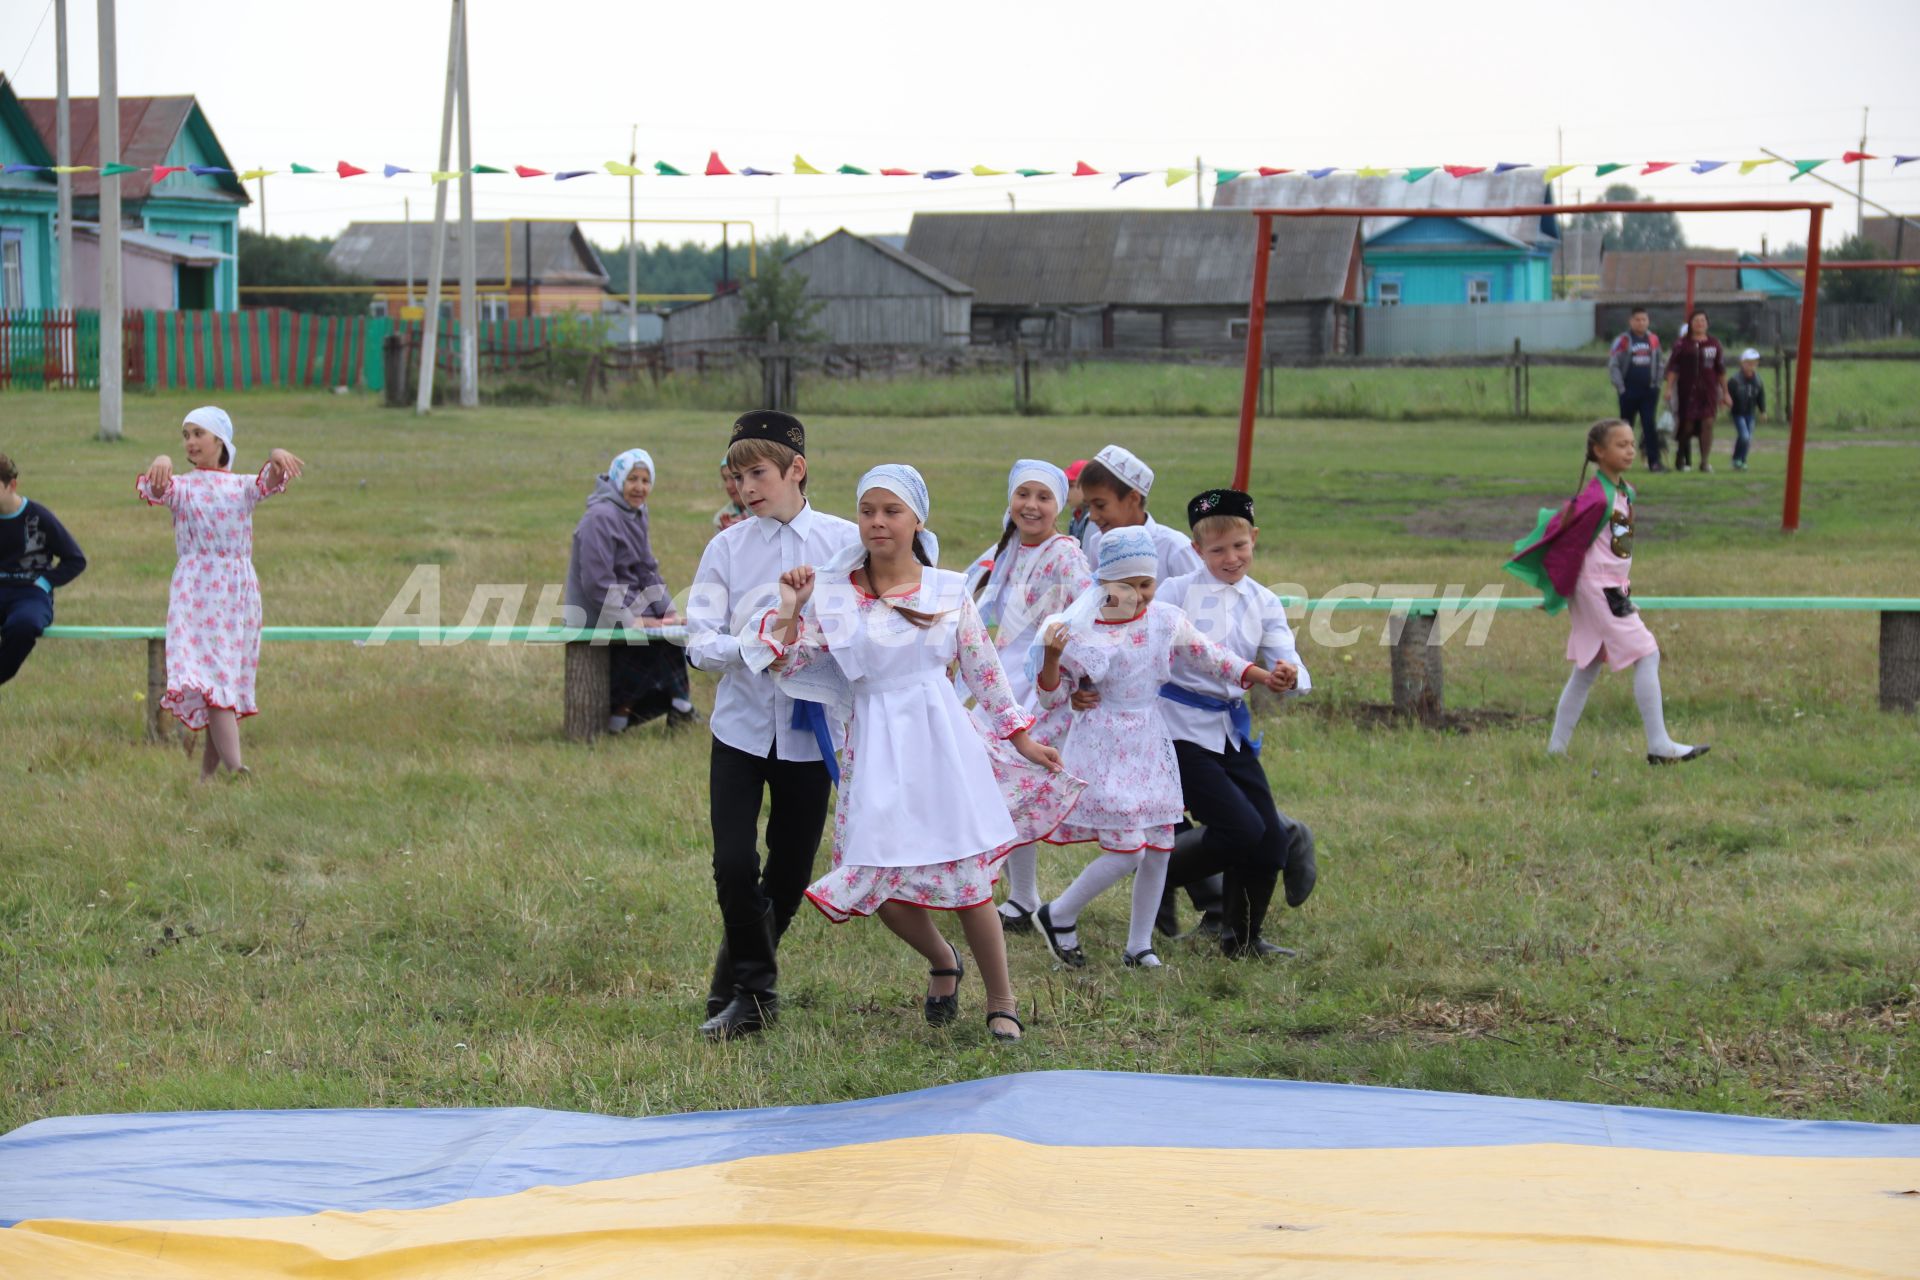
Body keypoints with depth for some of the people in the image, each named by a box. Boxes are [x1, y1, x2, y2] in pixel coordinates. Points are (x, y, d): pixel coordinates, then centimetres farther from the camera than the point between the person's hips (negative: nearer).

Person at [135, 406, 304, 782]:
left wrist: (277, 459, -31)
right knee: (213, 679, -16)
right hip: (196, 591, -3)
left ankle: (207, 774, 13)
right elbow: (154, 490, -15)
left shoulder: (242, 486, 12)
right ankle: (236, 768, -28)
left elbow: (270, 482, -8)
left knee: (232, 685, 4)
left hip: (240, 589, 3)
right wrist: (160, 464, -39)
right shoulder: (180, 487, 7)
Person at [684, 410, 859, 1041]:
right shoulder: (728, 547, 1)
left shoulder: (846, 541, -2)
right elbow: (701, 643, -5)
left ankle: (736, 987, 29)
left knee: (790, 872, 8)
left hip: (809, 733, 0)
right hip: (741, 726, 0)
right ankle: (753, 991, 8)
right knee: (734, 865, -10)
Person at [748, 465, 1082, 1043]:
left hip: (941, 741, -1)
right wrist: (788, 612, -13)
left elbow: (984, 670, 10)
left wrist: (1023, 740, 12)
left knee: (969, 882, -2)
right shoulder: (833, 594, 1)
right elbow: (787, 665, 0)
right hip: (876, 751, 1)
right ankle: (942, 962, 30)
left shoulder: (949, 591, 3)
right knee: (882, 885, -2)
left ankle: (1002, 1004, 14)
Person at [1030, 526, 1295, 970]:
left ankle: (1139, 945, 20)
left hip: (1149, 746, 5)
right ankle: (1059, 915, 9)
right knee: (1126, 850, -11)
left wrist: (1263, 678, 5)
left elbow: (1208, 658, 11)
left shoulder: (1167, 621, 0)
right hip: (1104, 750, -5)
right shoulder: (1082, 630, -10)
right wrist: (1051, 657, -24)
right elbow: (1054, 691, -4)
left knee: (1158, 849, 7)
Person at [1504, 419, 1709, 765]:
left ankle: (1556, 748, 20)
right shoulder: (1597, 498, -20)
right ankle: (1659, 746, -9)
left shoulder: (1625, 491, 9)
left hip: (1614, 590, 10)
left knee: (1587, 670, 14)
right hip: (1597, 589, -10)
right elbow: (1569, 545, -16)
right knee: (1647, 655, -10)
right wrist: (1560, 592, -7)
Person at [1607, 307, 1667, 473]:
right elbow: (1613, 364, -4)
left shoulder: (1653, 339, 8)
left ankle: (1654, 461, -10)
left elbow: (1661, 362, 18)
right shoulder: (1623, 341, -4)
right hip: (1629, 391, -2)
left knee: (1650, 425, -7)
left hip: (1649, 391, 2)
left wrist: (1657, 382, 8)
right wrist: (1620, 388, -9)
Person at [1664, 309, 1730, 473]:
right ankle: (1681, 460, 16)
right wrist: (1669, 388, -12)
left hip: (1709, 390, 2)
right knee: (1687, 425, 1)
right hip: (1687, 391, -2)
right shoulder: (1682, 345, 3)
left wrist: (1725, 393, 15)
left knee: (1708, 423, -10)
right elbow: (1673, 368, -1)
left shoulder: (1714, 344, 12)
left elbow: (1721, 371, 16)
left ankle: (1705, 461, -9)